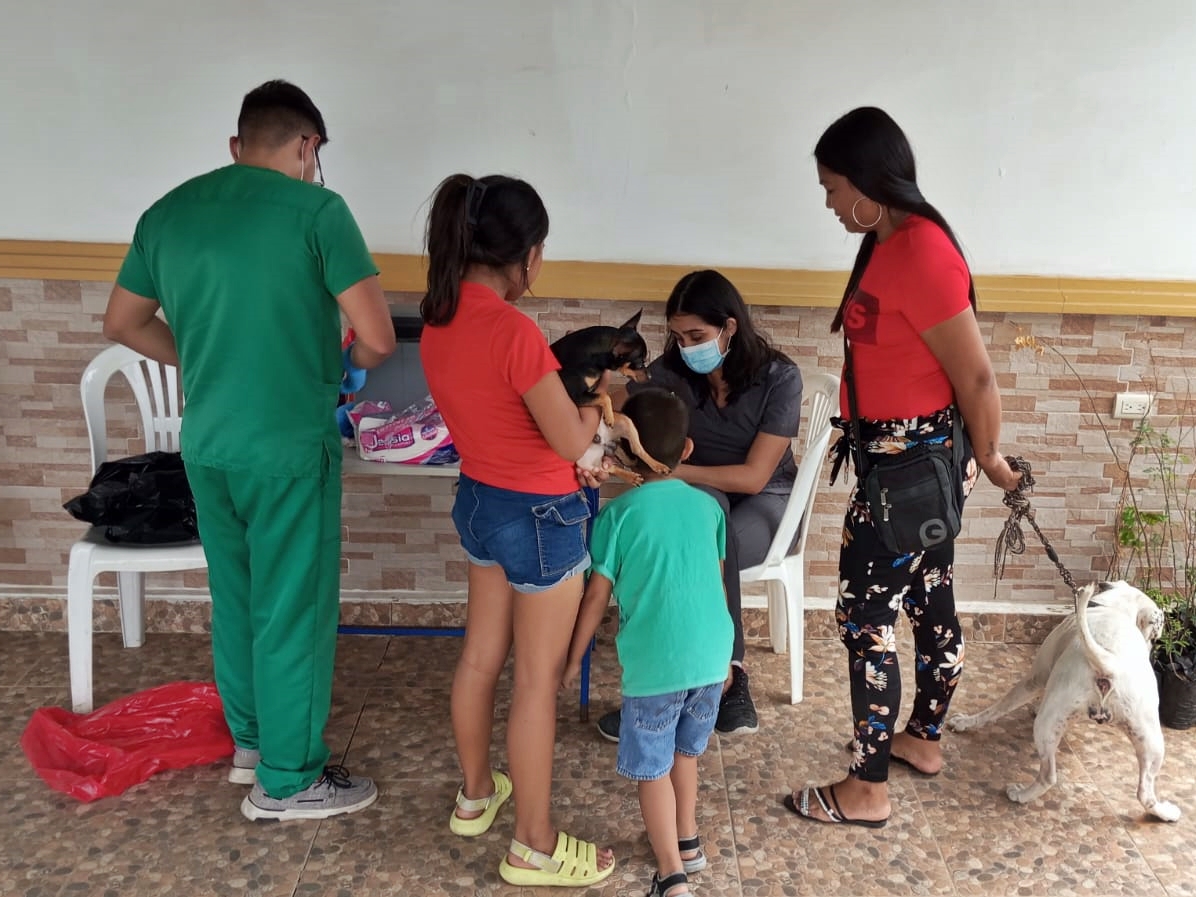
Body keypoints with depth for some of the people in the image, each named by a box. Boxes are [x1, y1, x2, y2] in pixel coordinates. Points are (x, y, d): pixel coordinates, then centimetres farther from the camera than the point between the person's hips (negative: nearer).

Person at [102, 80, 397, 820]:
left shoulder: (168, 210, 8)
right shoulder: (316, 209, -11)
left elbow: (123, 324, 17)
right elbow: (378, 338, -16)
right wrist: (344, 366, 6)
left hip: (206, 444, 7)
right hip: (289, 446, -6)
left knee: (237, 597, 20)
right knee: (294, 608, 6)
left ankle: (251, 740, 37)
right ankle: (288, 779, 20)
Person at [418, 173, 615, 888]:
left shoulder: (438, 321, -1)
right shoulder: (514, 330, -27)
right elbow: (573, 441, -21)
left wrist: (562, 398, 9)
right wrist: (594, 405, -1)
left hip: (480, 502, 8)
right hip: (541, 516, -8)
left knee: (481, 656, 22)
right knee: (538, 680, 6)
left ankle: (475, 796, 43)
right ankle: (536, 848, 23)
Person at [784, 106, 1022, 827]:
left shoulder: (919, 254, -23)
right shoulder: (892, 242, 9)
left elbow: (977, 376, -20)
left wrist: (988, 458, -5)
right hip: (915, 460, 10)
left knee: (865, 619, 0)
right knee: (931, 605, 21)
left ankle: (867, 790, 15)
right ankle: (923, 738, 40)